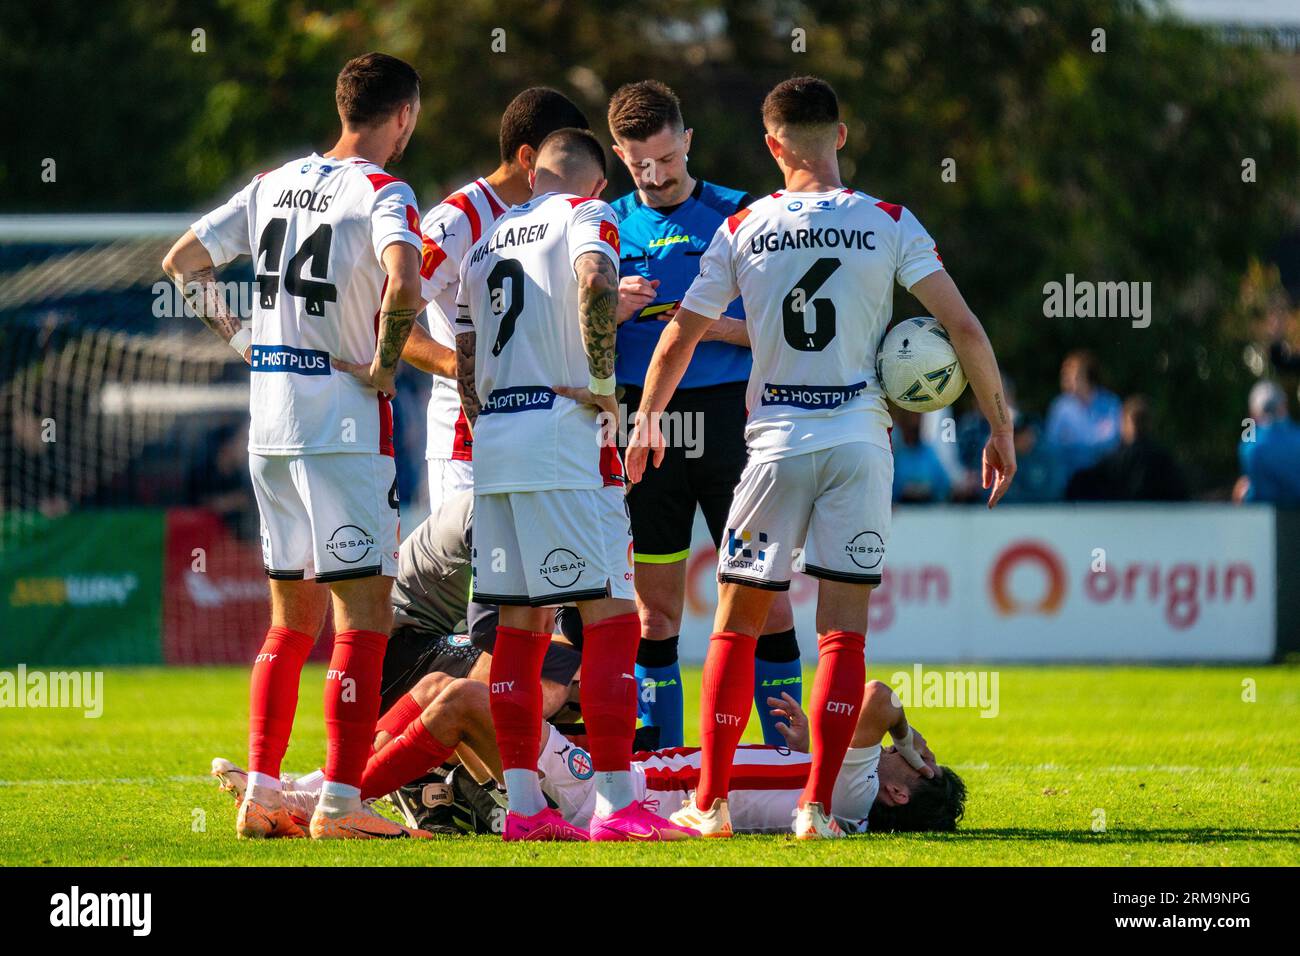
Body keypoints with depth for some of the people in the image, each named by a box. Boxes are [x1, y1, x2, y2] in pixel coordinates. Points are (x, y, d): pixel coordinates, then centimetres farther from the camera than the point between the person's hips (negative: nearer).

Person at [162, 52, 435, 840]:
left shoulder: (277, 183, 12)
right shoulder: (382, 194, -10)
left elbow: (182, 261, 18)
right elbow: (404, 285, -29)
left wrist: (240, 338, 19)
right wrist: (385, 365, -14)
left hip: (270, 422, 7)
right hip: (344, 427, -7)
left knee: (293, 619, 15)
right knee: (364, 615, -3)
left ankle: (261, 795, 13)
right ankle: (339, 801, -9)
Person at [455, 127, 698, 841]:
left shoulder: (486, 241, 21)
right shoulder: (585, 215, 0)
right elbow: (595, 283, -23)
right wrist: (602, 384, -15)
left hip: (492, 437, 7)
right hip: (563, 436, -7)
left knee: (520, 625, 10)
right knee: (610, 619, -7)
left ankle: (523, 805, 8)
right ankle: (615, 807, -13)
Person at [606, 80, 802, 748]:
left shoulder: (740, 216, 4)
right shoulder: (610, 226, 11)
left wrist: (723, 327, -15)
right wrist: (616, 311, -10)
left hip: (727, 414, -2)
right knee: (654, 603, 3)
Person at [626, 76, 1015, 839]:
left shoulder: (742, 230, 1)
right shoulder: (889, 225, -1)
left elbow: (679, 340, 8)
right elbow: (963, 327, -7)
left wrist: (647, 420, 25)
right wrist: (1001, 426, 2)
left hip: (776, 445, 0)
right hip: (859, 444, 0)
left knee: (737, 623, 11)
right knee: (844, 628, 2)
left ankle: (711, 802, 11)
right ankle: (818, 806, -5)